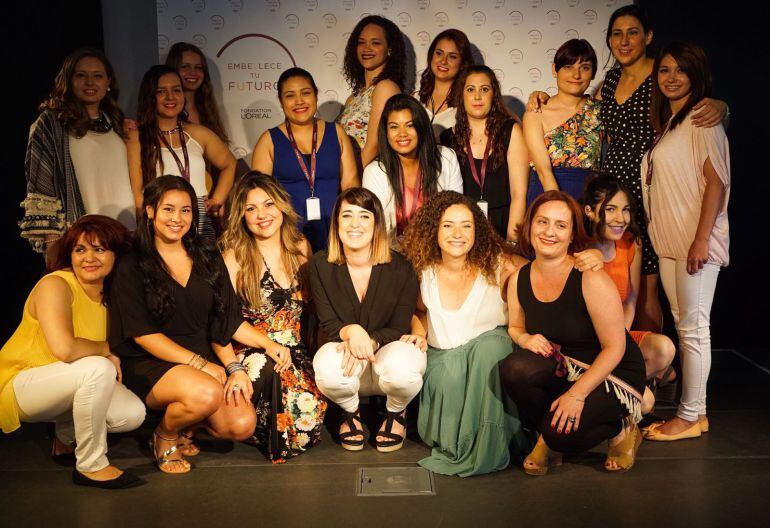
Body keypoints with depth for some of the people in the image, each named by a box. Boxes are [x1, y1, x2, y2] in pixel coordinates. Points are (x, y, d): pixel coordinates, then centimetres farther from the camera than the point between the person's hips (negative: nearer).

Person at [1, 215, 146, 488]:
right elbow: (64, 348, -36)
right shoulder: (55, 285, -22)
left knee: (133, 414, -13)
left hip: (61, 388, 7)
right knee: (98, 369, -33)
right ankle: (91, 466, -16)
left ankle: (66, 436, 17)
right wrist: (105, 350, -20)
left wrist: (112, 361, -15)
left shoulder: (109, 294, 2)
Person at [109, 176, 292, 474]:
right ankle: (165, 434, -1)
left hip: (205, 362, 4)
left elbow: (223, 321, 8)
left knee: (243, 425, -19)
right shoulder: (132, 267, -2)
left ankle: (187, 423, 12)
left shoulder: (208, 259, 11)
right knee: (207, 393, -34)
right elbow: (143, 334, -10)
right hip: (151, 366, -4)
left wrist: (234, 367, -9)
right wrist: (199, 363, -18)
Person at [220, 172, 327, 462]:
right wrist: (268, 344, -16)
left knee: (311, 403, -27)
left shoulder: (301, 247, 10)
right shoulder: (236, 254, -1)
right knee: (266, 369, -36)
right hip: (251, 349, -2)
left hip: (295, 350, 2)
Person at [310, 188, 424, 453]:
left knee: (401, 365, -37)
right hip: (345, 356, 1)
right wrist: (351, 331, -31)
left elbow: (399, 328, -7)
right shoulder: (321, 265, -4)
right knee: (327, 367, -36)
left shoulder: (400, 268, -9)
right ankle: (351, 411, 4)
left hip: (387, 352, 0)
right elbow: (328, 324, -6)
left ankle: (396, 412, 4)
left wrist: (368, 341, -29)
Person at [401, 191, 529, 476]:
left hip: (491, 355, -2)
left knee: (491, 345, -35)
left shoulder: (498, 265, -10)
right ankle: (453, 446, -2)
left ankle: (485, 447, -23)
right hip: (440, 357, 2)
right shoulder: (424, 270, -1)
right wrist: (419, 333, -3)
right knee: (448, 373, -31)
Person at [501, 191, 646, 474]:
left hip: (612, 374, -4)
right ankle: (547, 437, 1)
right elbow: (514, 327, 12)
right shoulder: (519, 279, -3)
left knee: (561, 433, -28)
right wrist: (526, 339, -13)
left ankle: (619, 428, 7)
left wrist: (577, 394, -25)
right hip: (562, 368, 5)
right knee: (515, 367, -28)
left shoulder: (591, 279, -21)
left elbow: (614, 348, -18)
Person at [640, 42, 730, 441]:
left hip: (695, 241, -8)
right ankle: (695, 410, 19)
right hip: (668, 241, 8)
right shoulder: (667, 122, 18)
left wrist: (701, 240, -19)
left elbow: (716, 182, -14)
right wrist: (660, 234, 11)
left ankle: (689, 417, 5)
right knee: (683, 325, 10)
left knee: (693, 328, -3)